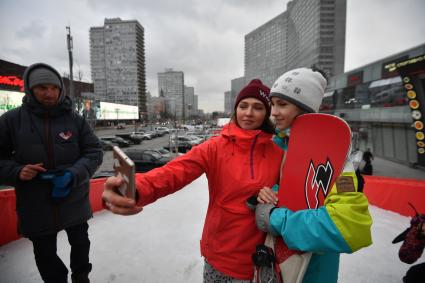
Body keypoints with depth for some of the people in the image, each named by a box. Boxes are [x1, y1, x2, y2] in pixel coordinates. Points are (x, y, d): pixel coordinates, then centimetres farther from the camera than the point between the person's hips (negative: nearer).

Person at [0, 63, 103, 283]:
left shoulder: (74, 119, -7)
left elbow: (94, 152, -7)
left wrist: (73, 174, -22)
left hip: (75, 202, 1)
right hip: (35, 207, 0)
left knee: (80, 243, 23)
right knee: (45, 254, 19)